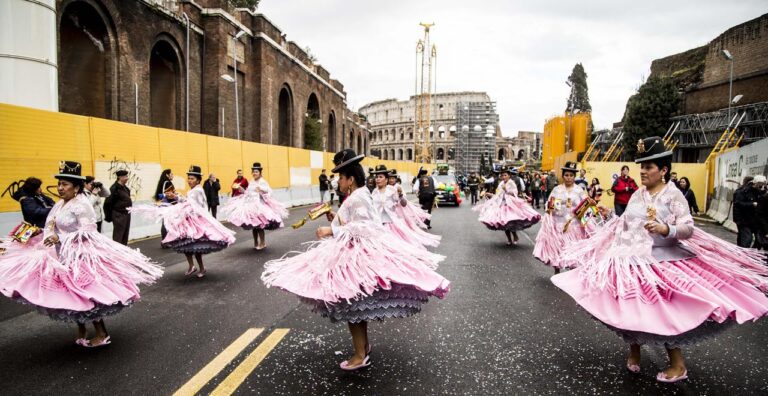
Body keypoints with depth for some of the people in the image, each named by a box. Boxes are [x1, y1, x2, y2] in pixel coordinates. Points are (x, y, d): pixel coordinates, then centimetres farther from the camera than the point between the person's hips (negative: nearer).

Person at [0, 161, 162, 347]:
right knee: (72, 295, 14)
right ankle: (81, 330, 30)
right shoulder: (60, 204, 10)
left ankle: (102, 334, 9)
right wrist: (44, 235, 0)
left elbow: (87, 231, -23)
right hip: (63, 257, 8)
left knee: (84, 296, -3)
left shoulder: (81, 204, -16)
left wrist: (60, 239, -27)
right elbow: (54, 228, 18)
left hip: (80, 257, -8)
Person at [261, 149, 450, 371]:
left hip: (356, 257, -11)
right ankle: (364, 345, 33)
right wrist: (335, 219, 13)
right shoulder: (357, 197, 13)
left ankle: (360, 355, 6)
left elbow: (360, 230, -25)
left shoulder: (358, 199, -19)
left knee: (350, 306, -3)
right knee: (358, 305, 20)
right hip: (355, 255, 11)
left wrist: (332, 231, -22)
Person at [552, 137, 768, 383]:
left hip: (660, 263, -5)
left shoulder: (673, 195, -8)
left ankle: (678, 365, 17)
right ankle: (634, 353, 31)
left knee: (661, 312, -2)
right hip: (632, 261, 6)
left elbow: (688, 229, -16)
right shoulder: (637, 195, 9)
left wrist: (665, 229, -33)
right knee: (629, 308, 10)